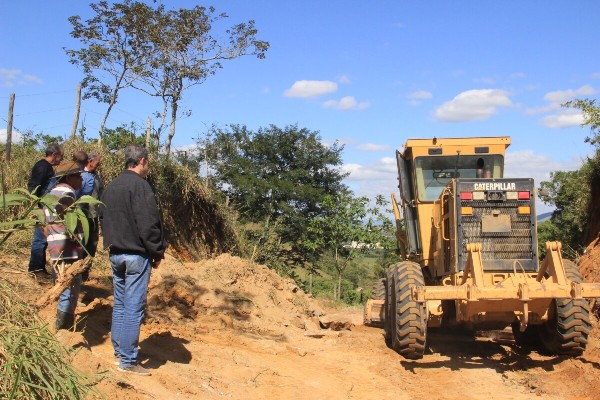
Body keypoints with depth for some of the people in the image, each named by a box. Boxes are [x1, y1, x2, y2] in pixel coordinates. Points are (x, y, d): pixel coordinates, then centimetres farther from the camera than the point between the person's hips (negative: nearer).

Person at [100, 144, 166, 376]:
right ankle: (128, 361, 0)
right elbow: (148, 224, -18)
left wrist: (113, 245, 19)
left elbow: (103, 220, 18)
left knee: (120, 304, 16)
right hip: (136, 255, -8)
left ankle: (119, 351, 24)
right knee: (134, 308, -3)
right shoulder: (139, 185, -15)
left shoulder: (110, 187, 12)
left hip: (115, 254, 8)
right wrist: (157, 253, -9)